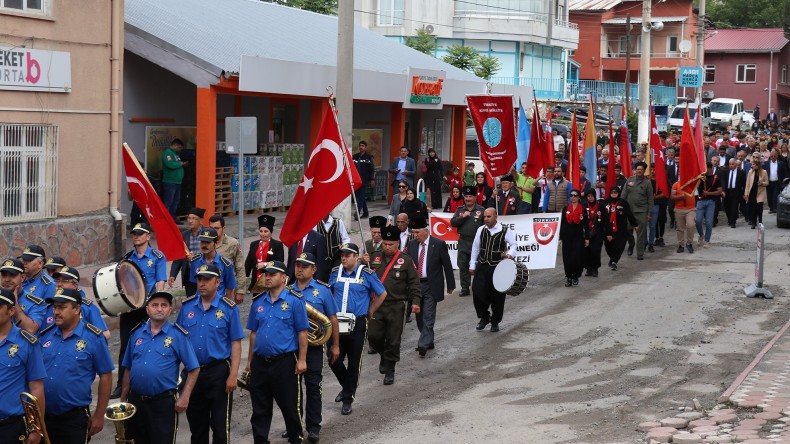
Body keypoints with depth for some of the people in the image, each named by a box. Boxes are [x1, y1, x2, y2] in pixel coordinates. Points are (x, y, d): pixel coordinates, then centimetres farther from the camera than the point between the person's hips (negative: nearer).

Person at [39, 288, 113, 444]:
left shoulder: (93, 338, -7)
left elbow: (105, 376, -4)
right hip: (43, 416, 4)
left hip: (75, 419, -4)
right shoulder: (45, 335, 4)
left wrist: (99, 415, -5)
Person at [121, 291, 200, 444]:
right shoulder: (137, 333, 7)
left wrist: (184, 397, -13)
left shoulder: (178, 335, -5)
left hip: (164, 402, -4)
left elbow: (194, 369, -6)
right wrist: (123, 399, 10)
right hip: (136, 401, 4)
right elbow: (128, 369, 13)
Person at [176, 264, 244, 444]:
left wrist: (233, 375, -13)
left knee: (220, 425, 0)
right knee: (196, 423, 14)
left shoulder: (228, 308, -5)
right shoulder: (187, 306, 5)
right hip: (192, 371, 4)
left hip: (218, 370, -3)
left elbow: (236, 343, -6)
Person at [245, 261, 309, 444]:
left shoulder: (294, 301, -6)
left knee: (290, 405, 6)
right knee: (259, 407, 11)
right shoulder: (258, 302, 9)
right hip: (260, 362, 5)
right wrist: (250, 360, 12)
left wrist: (302, 360, -11)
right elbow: (253, 332, 13)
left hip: (285, 361, -4)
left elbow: (302, 332, -7)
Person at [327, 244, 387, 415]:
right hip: (337, 323, 3)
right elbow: (329, 293, 21)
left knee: (354, 363, 4)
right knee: (334, 360, 2)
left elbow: (382, 294, 4)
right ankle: (347, 387, 29)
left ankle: (348, 399, 15)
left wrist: (370, 311, 5)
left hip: (357, 324, -3)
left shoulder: (367, 274, -6)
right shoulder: (335, 272, 4)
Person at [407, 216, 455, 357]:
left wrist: (450, 286, 0)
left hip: (431, 286, -5)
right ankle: (428, 342, 24)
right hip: (415, 285, 5)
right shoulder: (412, 244, 5)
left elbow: (447, 265, -3)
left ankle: (423, 344, -12)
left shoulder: (439, 244, -8)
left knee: (428, 317, -10)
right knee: (419, 317, 11)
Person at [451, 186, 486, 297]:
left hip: (477, 243, -4)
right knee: (463, 266, 7)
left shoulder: (481, 210, -2)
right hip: (463, 242, 4)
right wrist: (463, 217, -13)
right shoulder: (460, 210, 10)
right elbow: (453, 223, 1)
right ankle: (465, 288, 15)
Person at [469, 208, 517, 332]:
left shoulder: (505, 231, -8)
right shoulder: (481, 230, 4)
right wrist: (472, 265, 11)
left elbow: (513, 244, 0)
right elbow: (475, 248, 11)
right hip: (482, 266, 3)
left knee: (497, 296, 3)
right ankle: (484, 317, 15)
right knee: (478, 292, -7)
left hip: (498, 268, -3)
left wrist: (510, 254, -21)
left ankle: (495, 322, 21)